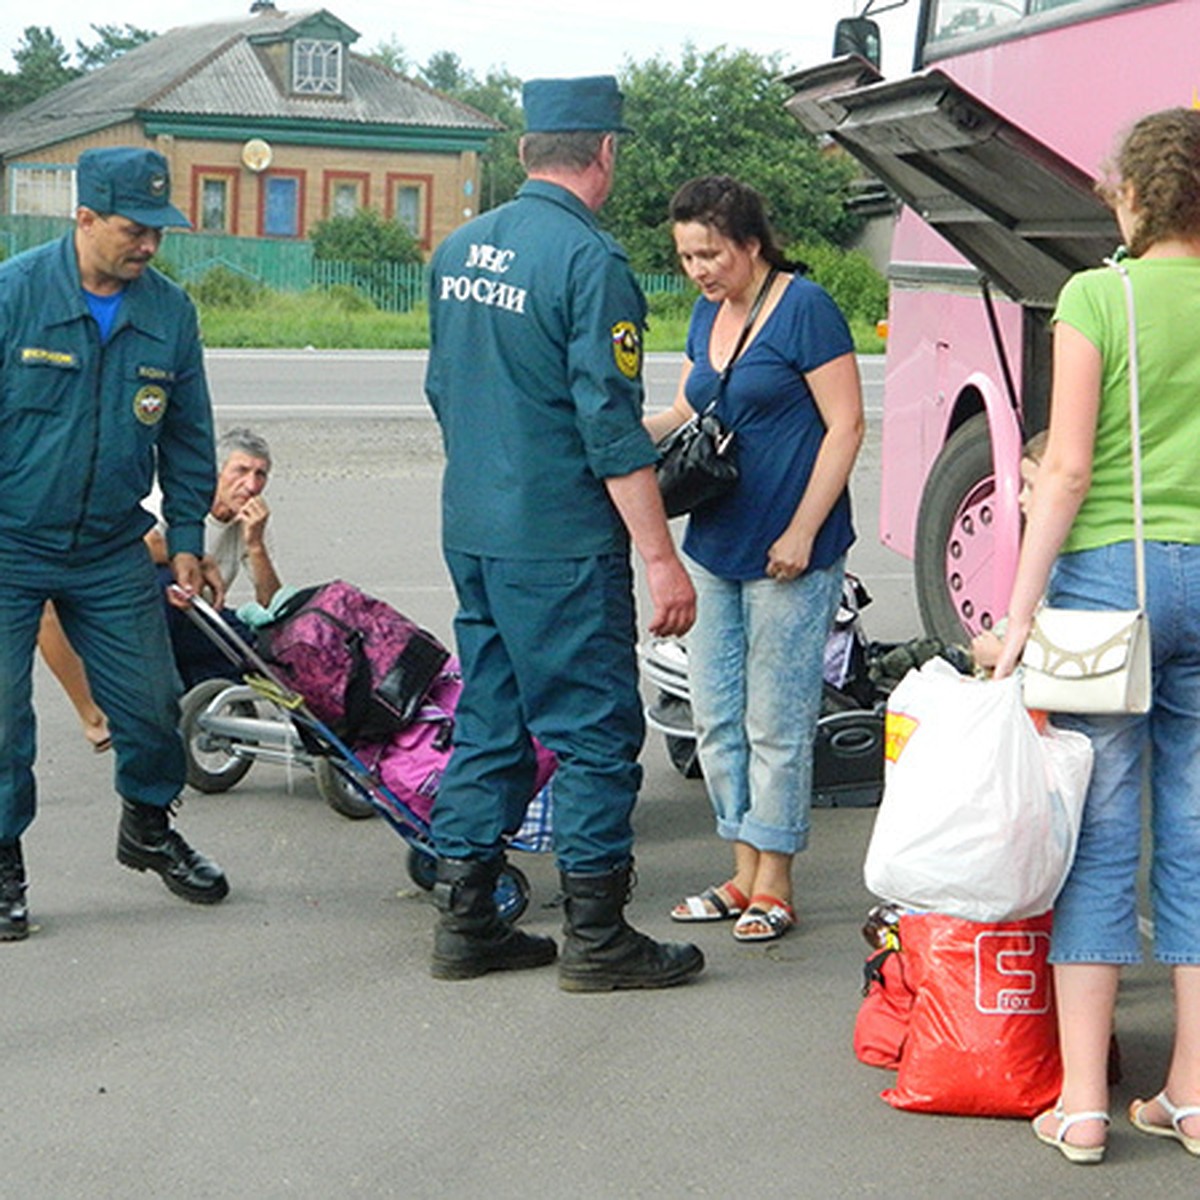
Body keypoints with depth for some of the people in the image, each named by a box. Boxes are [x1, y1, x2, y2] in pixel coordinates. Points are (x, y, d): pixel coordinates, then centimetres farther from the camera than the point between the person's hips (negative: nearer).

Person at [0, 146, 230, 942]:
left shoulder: (171, 311, 0)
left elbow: (187, 436, 11)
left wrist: (187, 536, 9)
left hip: (113, 553, 4)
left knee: (153, 704, 7)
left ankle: (148, 828, 34)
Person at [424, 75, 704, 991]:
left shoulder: (460, 250, 10)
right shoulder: (589, 260, -14)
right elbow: (612, 425, -18)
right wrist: (662, 558, -15)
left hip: (472, 531, 8)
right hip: (561, 544, -8)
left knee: (488, 724, 14)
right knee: (595, 733, 1)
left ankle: (466, 924, 19)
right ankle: (597, 939, 7)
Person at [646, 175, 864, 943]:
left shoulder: (804, 308, -10)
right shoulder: (709, 315, 14)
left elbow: (846, 425, -13)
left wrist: (801, 533, -16)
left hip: (786, 556, -8)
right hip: (714, 548, 8)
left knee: (776, 724, -1)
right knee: (717, 719, 11)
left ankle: (774, 887, 9)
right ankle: (744, 876, 21)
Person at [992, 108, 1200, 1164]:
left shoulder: (1098, 297, -6)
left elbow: (1069, 468, -11)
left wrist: (1021, 608, -8)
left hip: (1109, 571, -3)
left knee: (1098, 837, 3)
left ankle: (1082, 1102, 5)